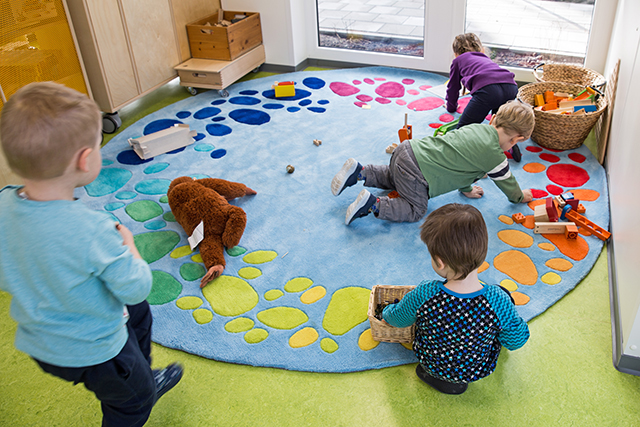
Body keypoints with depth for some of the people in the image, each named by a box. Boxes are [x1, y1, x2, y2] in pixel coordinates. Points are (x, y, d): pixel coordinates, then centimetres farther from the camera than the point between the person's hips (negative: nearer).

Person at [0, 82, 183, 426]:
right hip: (90, 352, -7)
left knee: (138, 313, 31)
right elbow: (136, 288, -25)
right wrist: (127, 245, -10)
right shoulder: (92, 231, -39)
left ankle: (145, 382, 54)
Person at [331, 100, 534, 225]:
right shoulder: (495, 156, -7)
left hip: (408, 148, 8)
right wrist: (520, 196, 32)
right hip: (416, 173, -8)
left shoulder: (477, 127, 14)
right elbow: (507, 183, 11)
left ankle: (359, 172, 18)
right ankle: (372, 205, -10)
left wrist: (466, 189, 37)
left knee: (394, 180, 35)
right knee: (415, 210, 8)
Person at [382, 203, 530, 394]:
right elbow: (516, 341, -14)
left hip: (430, 364, 1)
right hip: (476, 371, -1)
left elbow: (397, 319, -11)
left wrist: (387, 312, 13)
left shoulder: (423, 296, -32)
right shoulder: (499, 301, -33)